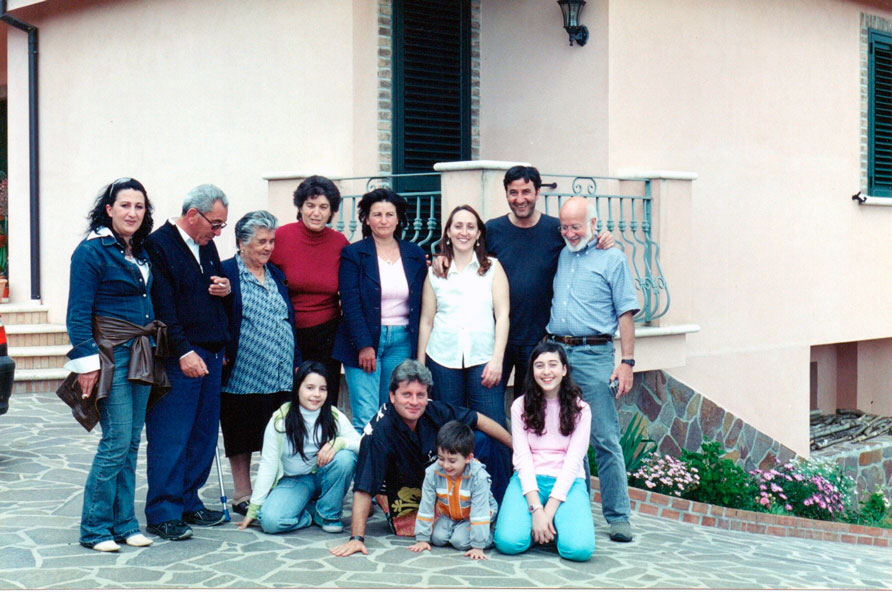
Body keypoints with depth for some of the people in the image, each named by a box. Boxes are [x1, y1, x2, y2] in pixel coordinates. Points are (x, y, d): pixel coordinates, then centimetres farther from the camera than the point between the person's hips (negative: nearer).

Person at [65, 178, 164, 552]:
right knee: (116, 440, -9)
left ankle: (124, 524, 16)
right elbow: (78, 312, -11)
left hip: (140, 353, 7)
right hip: (111, 353, -7)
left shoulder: (142, 252, 14)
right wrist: (87, 361, -17)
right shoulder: (92, 250, -8)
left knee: (131, 443, 9)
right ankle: (94, 528, 2)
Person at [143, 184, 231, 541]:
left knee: (203, 434, 11)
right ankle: (162, 514, 3)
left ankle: (188, 503, 22)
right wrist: (184, 352, -19)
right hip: (178, 359, -8)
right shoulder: (159, 245, -9)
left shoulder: (206, 246, 16)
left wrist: (226, 290, 5)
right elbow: (163, 307, -15)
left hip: (210, 355, 8)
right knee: (170, 437, -4)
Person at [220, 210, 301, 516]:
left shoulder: (276, 275, 16)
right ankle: (242, 496, 15)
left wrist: (296, 363, 15)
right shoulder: (226, 273, -4)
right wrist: (223, 354, -12)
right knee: (241, 438, 4)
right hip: (243, 374, -5)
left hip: (281, 376, 5)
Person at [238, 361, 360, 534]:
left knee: (345, 457, -30)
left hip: (323, 478, 2)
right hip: (293, 481, -2)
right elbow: (267, 465, -8)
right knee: (270, 521, -30)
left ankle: (329, 514, -7)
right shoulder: (280, 420, -11)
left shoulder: (335, 417, -7)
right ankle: (311, 512, 2)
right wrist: (253, 509, -10)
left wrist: (339, 442, -33)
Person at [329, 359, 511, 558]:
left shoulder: (434, 411, -20)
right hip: (401, 489, -4)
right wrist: (356, 538, -37)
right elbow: (364, 489, -33)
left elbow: (478, 420, -4)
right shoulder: (378, 432, -33)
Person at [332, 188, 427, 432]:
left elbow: (419, 304, 11)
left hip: (402, 341, 3)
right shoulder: (353, 254, 0)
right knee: (365, 419, -7)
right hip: (364, 340, -3)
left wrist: (417, 348, 5)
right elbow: (350, 303, -6)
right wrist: (364, 346, -13)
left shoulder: (415, 254, 10)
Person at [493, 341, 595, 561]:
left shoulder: (580, 409, 2)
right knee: (508, 542, -27)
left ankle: (553, 524, 7)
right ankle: (537, 524, 7)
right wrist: (536, 509, -17)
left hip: (567, 482, 0)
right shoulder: (521, 406, 3)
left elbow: (573, 460, -5)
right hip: (529, 480, 0)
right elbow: (522, 457, -4)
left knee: (579, 549, -27)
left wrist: (549, 511, -16)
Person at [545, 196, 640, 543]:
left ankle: (618, 516, -1)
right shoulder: (560, 256, 16)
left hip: (593, 355, -5)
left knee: (605, 439, -6)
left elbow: (626, 313, -2)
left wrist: (627, 362, -9)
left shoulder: (612, 259, 2)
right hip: (555, 351, 5)